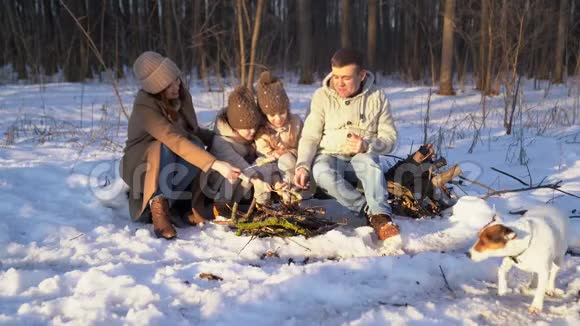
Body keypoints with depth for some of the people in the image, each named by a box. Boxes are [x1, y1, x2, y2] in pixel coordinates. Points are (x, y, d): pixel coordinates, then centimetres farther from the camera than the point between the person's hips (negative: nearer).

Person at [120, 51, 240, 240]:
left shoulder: (182, 96, -7)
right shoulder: (144, 108, -28)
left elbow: (193, 131, 10)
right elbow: (177, 142, -41)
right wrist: (215, 164, -48)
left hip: (175, 166, 6)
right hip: (142, 166, -6)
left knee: (196, 148, -27)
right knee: (166, 148, -37)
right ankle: (158, 204, -25)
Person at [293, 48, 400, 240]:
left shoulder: (377, 98, 1)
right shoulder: (322, 96, 1)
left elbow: (389, 138, 0)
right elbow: (310, 136, -1)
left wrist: (367, 145, -21)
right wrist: (303, 165, -18)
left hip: (362, 158, 0)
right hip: (329, 156, 0)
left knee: (368, 161, -37)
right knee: (323, 172, -36)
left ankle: (381, 217, -43)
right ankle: (372, 212, -30)